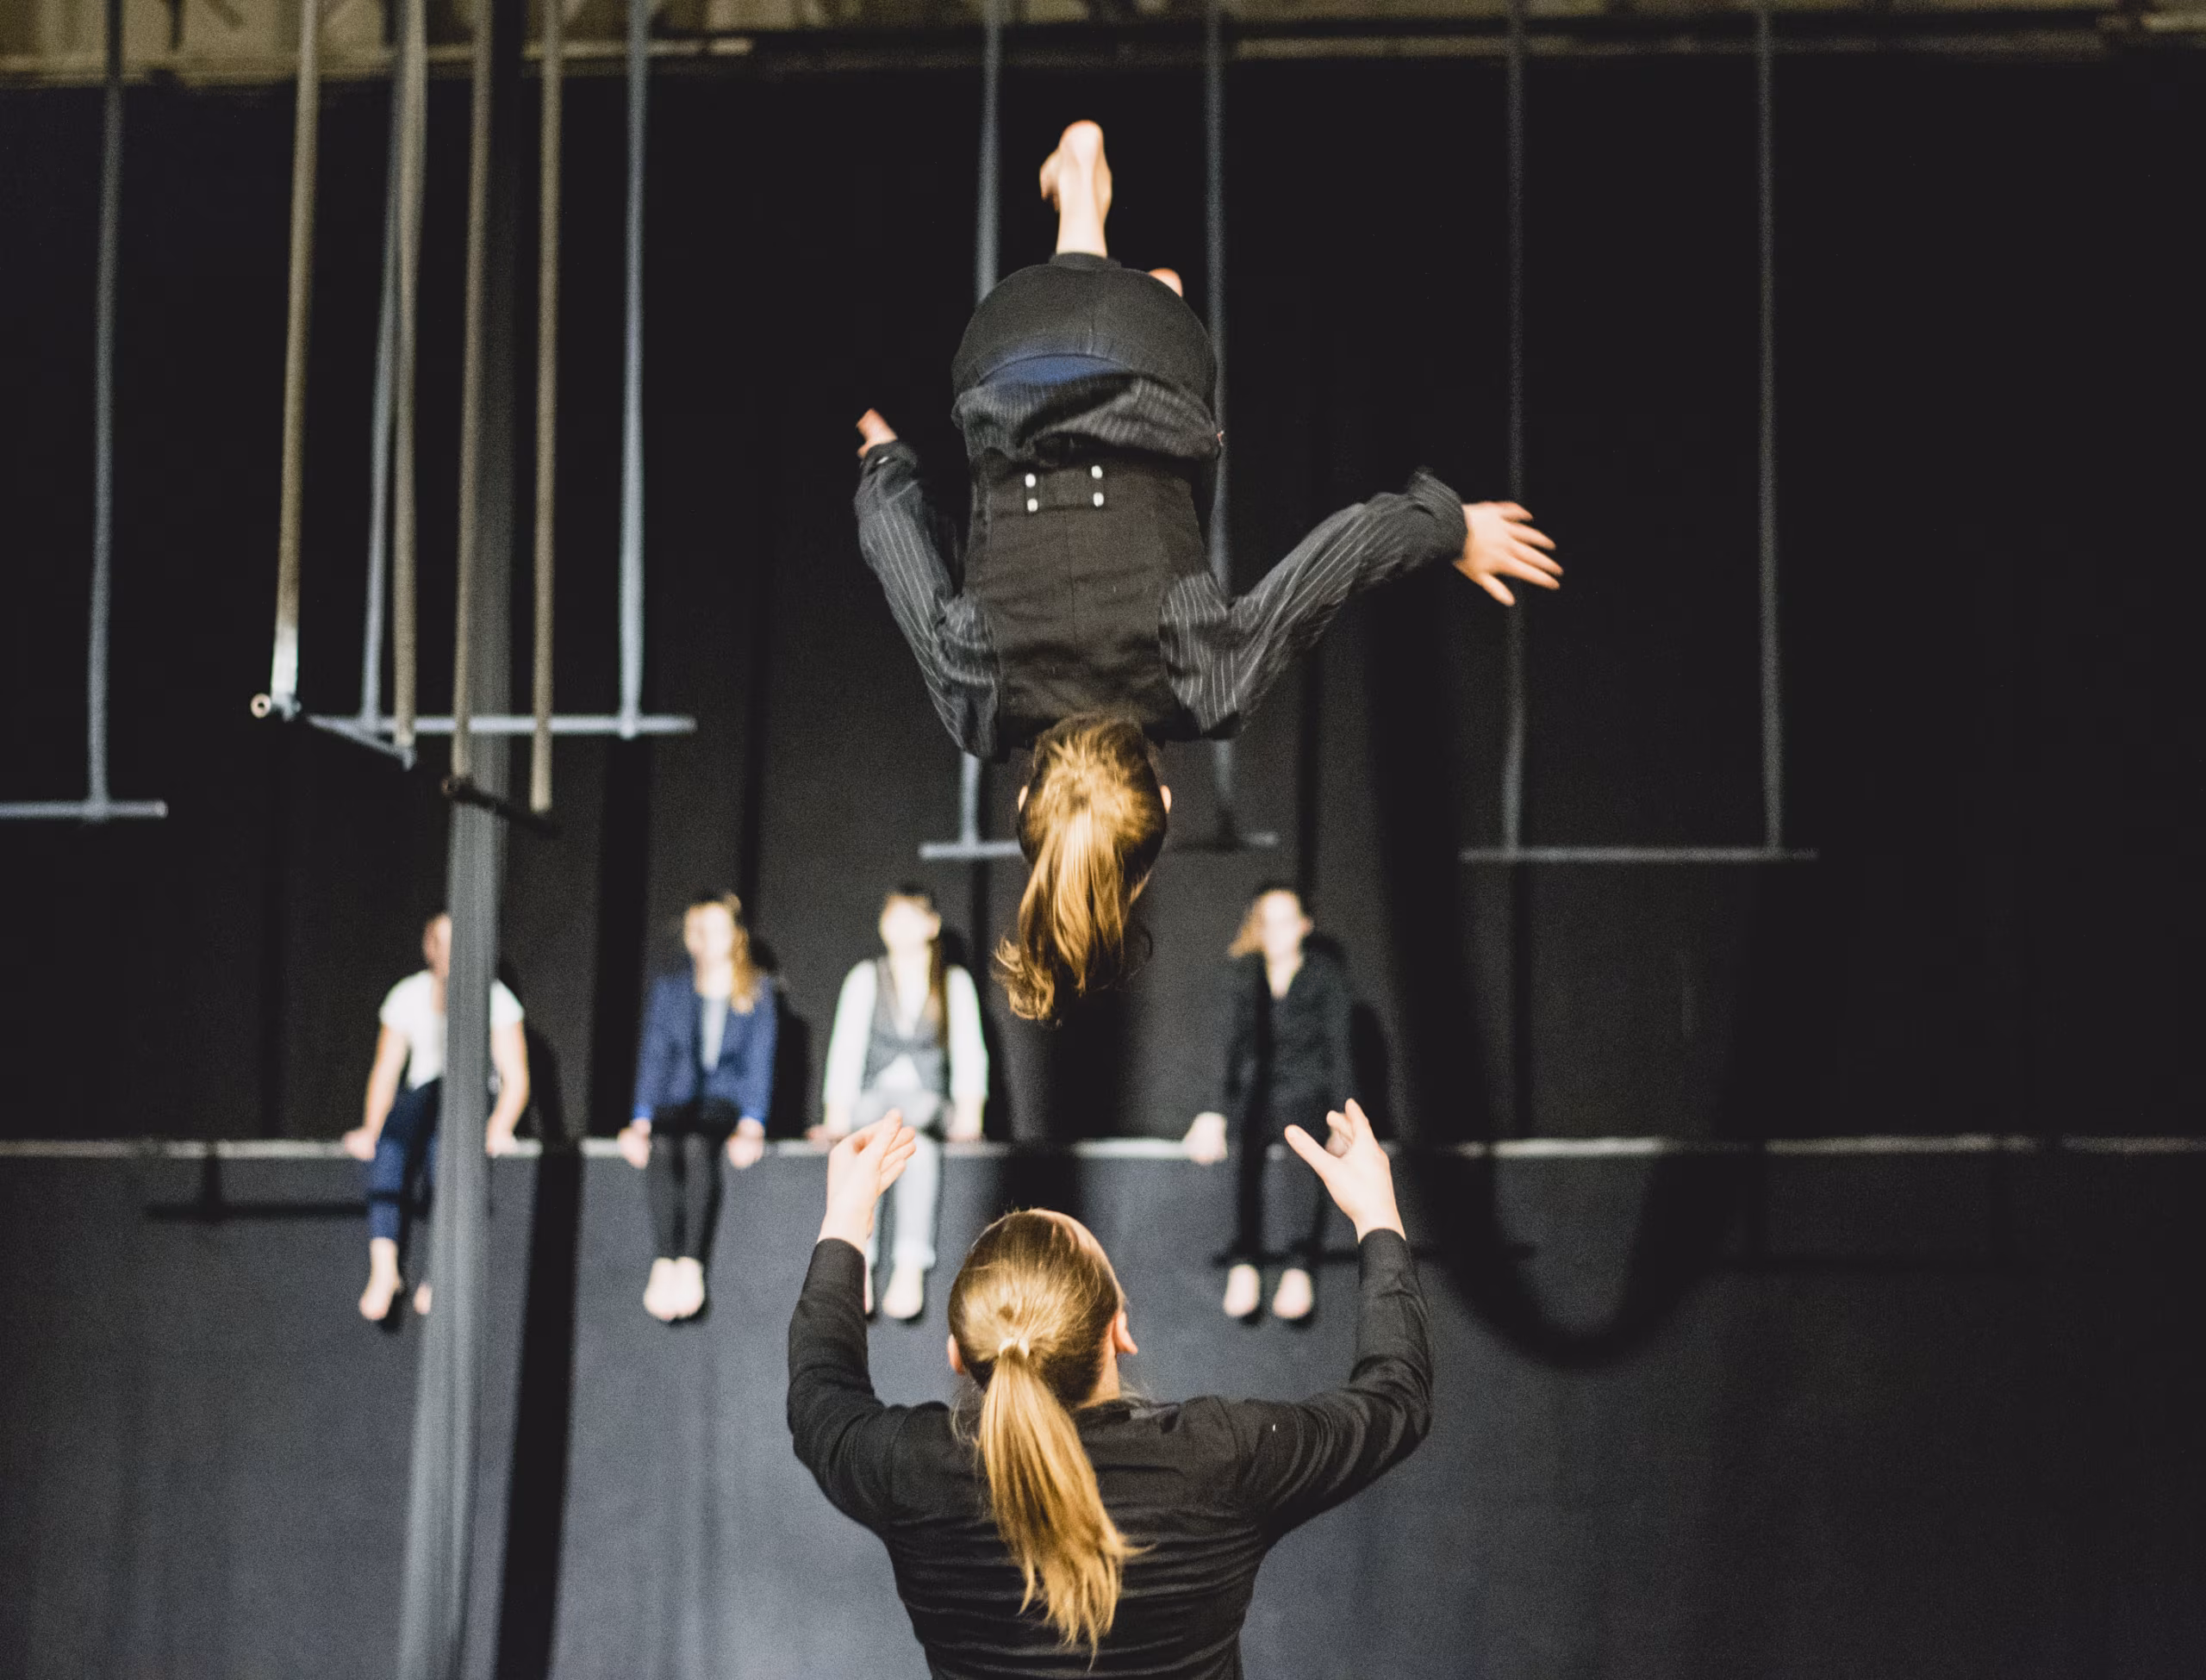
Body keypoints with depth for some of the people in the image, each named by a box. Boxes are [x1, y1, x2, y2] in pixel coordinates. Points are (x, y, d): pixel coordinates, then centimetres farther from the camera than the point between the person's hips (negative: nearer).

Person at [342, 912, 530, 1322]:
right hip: (421, 1105, 2)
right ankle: (383, 1265, -46)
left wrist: (498, 1129, -18)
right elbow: (385, 1072, 10)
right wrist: (371, 1130, -6)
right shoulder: (407, 996, 10)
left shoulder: (495, 998, 3)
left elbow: (516, 1078, 0)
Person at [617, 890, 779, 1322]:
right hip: (675, 1104, 2)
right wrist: (641, 1120, -7)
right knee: (662, 1148, -34)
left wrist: (750, 1125, -14)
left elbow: (759, 1064, 2)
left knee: (696, 1144, -37)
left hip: (727, 1106, -2)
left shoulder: (758, 993, 11)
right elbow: (653, 1057, 9)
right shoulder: (668, 991, 18)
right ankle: (666, 1258, -41)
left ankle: (690, 1263, -42)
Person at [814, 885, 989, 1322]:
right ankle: (858, 1265, -49)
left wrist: (969, 1107, -18)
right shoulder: (866, 978, 13)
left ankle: (911, 1266, -49)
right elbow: (847, 1047, 2)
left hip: (928, 1101, 0)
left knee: (916, 1128, -38)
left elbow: (968, 1052, 2)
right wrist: (838, 1111, -14)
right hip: (874, 1098, 0)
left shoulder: (956, 983, 12)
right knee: (863, 1138, -37)